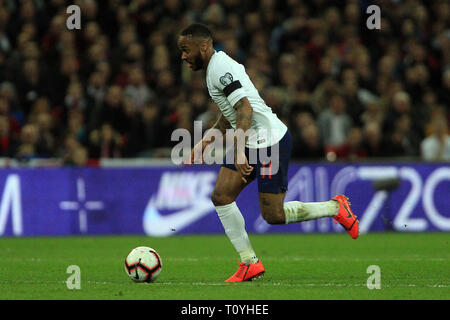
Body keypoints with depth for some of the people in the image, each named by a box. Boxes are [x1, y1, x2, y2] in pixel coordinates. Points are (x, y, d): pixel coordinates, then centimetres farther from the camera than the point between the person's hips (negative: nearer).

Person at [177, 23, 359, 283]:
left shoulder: (220, 68, -16)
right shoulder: (216, 67, 16)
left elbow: (245, 108, -25)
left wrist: (240, 152, -29)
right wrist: (206, 141, 22)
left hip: (271, 141, -10)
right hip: (252, 143, 10)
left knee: (273, 215, -8)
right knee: (221, 197, 0)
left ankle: (336, 208, 10)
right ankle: (250, 263, 4)